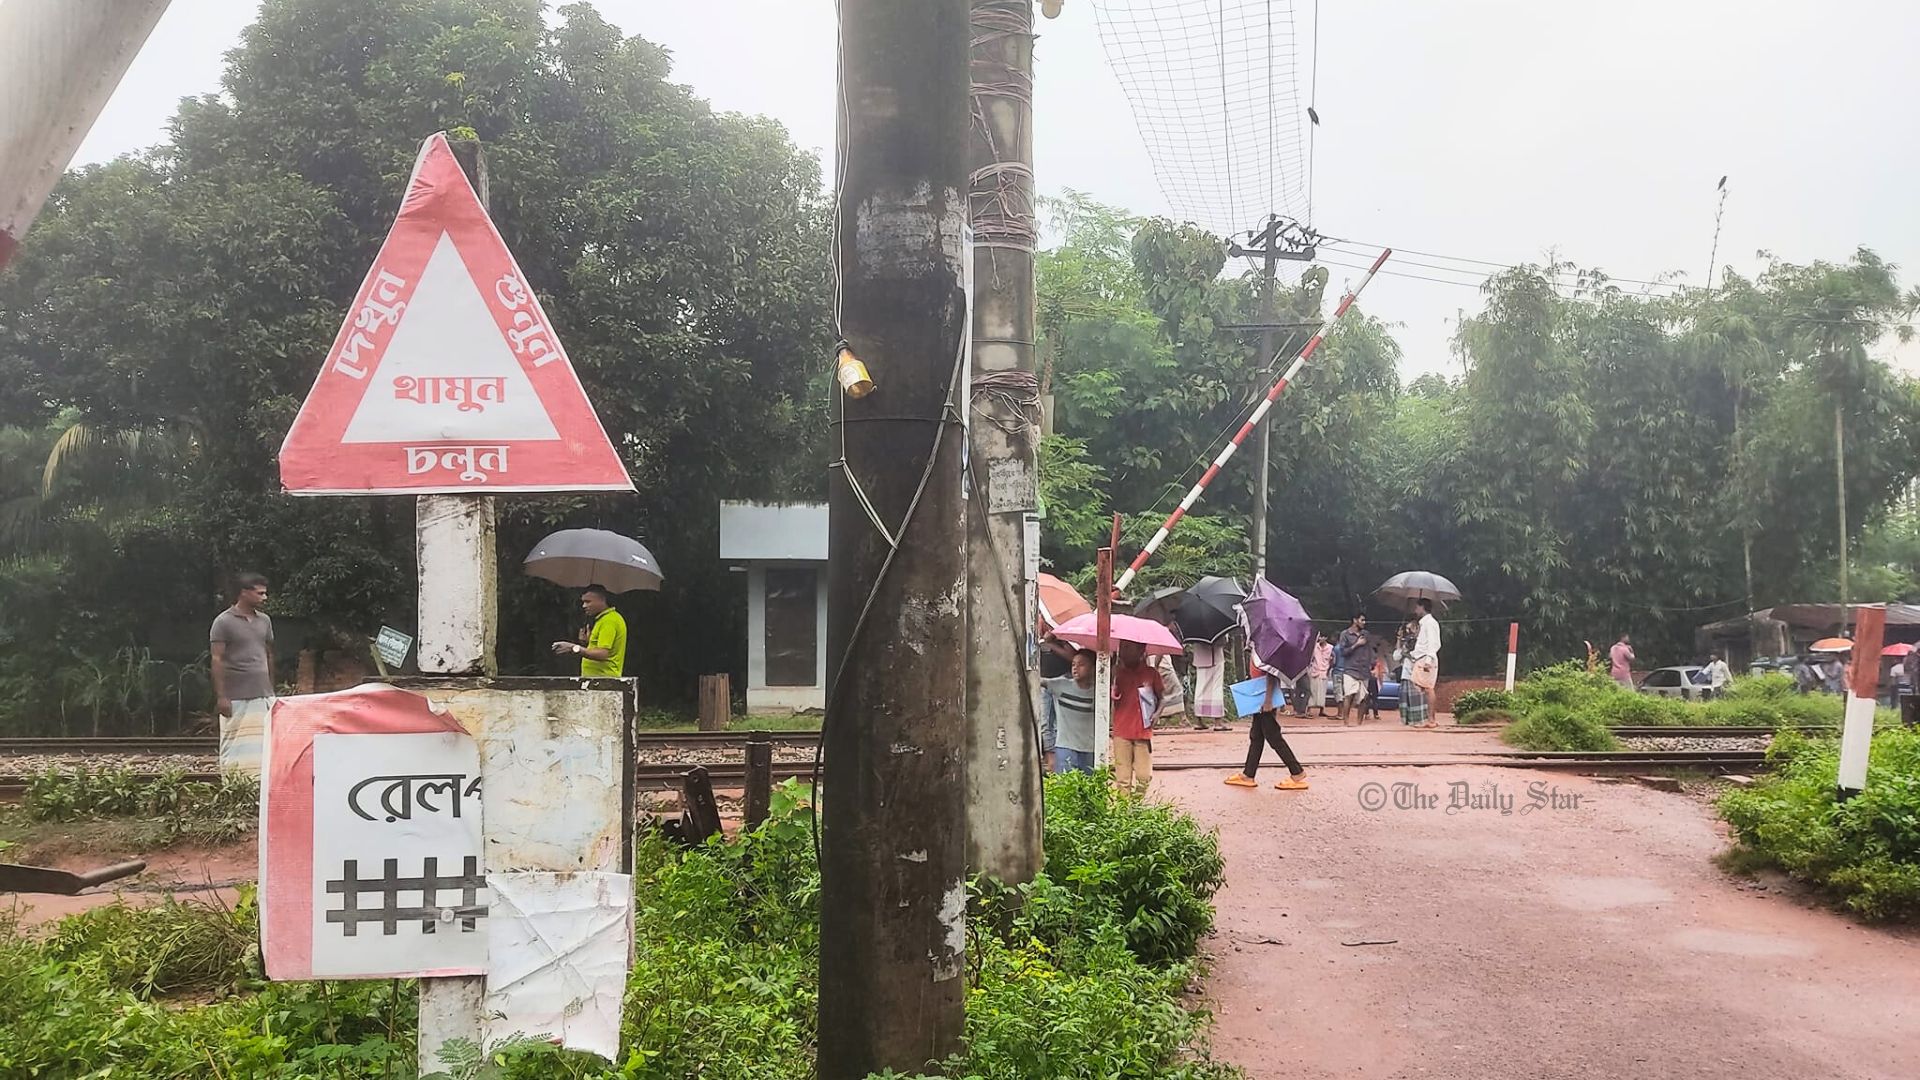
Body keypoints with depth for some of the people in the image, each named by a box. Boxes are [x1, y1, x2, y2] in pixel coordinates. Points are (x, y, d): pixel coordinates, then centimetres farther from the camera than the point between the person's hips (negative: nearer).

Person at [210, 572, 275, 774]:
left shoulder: (264, 621, 13)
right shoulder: (224, 621, -5)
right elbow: (217, 660, -8)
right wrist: (221, 696, -13)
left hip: (264, 696, 6)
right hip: (236, 697, -6)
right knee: (235, 747, -1)